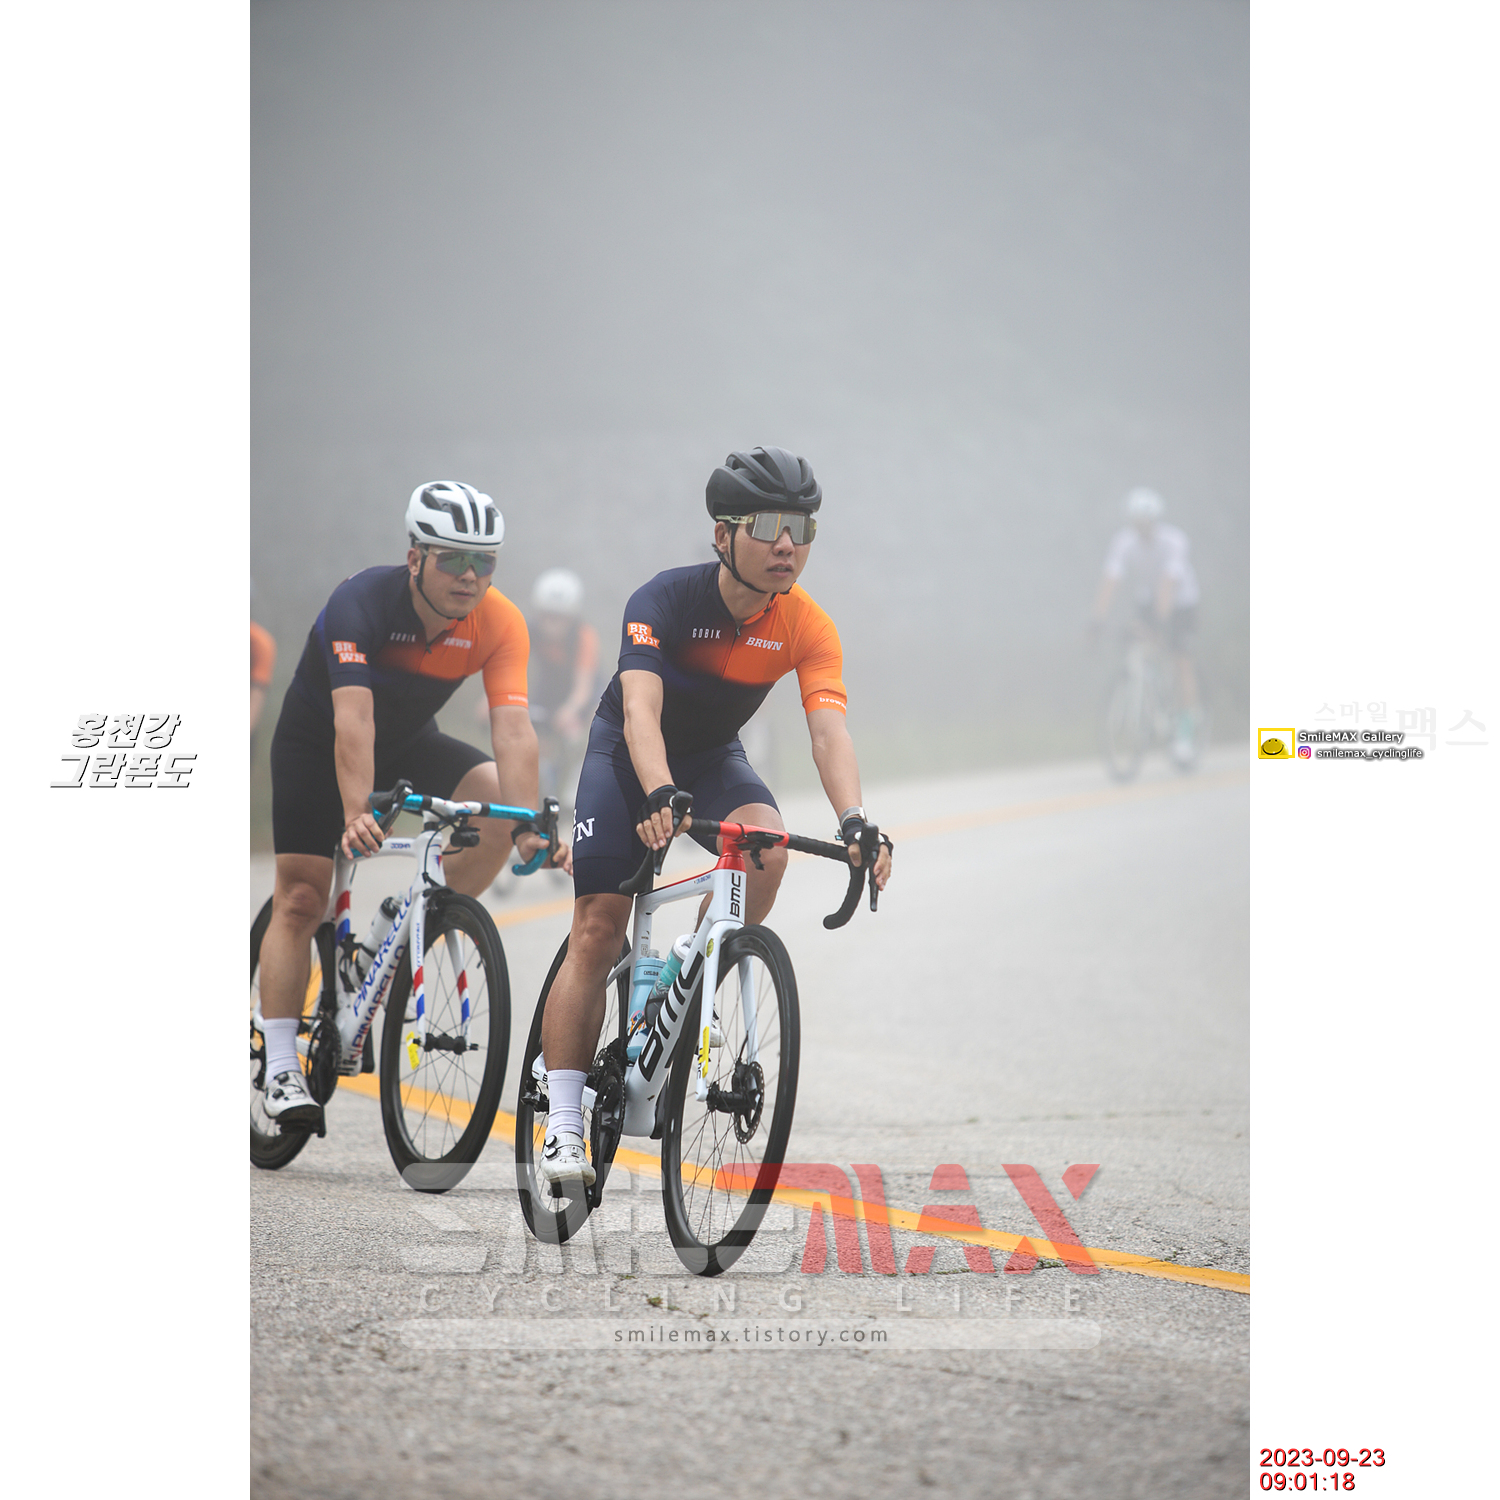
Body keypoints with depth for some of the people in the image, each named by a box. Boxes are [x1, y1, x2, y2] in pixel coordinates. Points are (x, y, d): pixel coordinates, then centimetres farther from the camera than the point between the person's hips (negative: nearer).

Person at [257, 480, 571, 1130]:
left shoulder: (498, 624, -23)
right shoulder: (361, 602, -33)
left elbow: (513, 727, -31)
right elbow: (353, 717, -44)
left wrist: (531, 825, -44)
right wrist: (357, 814, -56)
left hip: (408, 741, 3)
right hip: (316, 742, -3)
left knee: (497, 797, -22)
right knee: (301, 898, -10)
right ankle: (281, 1071, -7)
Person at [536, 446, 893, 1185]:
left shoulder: (807, 628, -21)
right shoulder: (666, 598, -30)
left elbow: (828, 729, -32)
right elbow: (640, 708, -42)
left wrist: (855, 823, -50)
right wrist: (659, 797, -60)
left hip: (714, 757, 3)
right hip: (629, 757, -3)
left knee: (766, 845, -30)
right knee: (597, 931, -11)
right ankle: (563, 1128, -6)